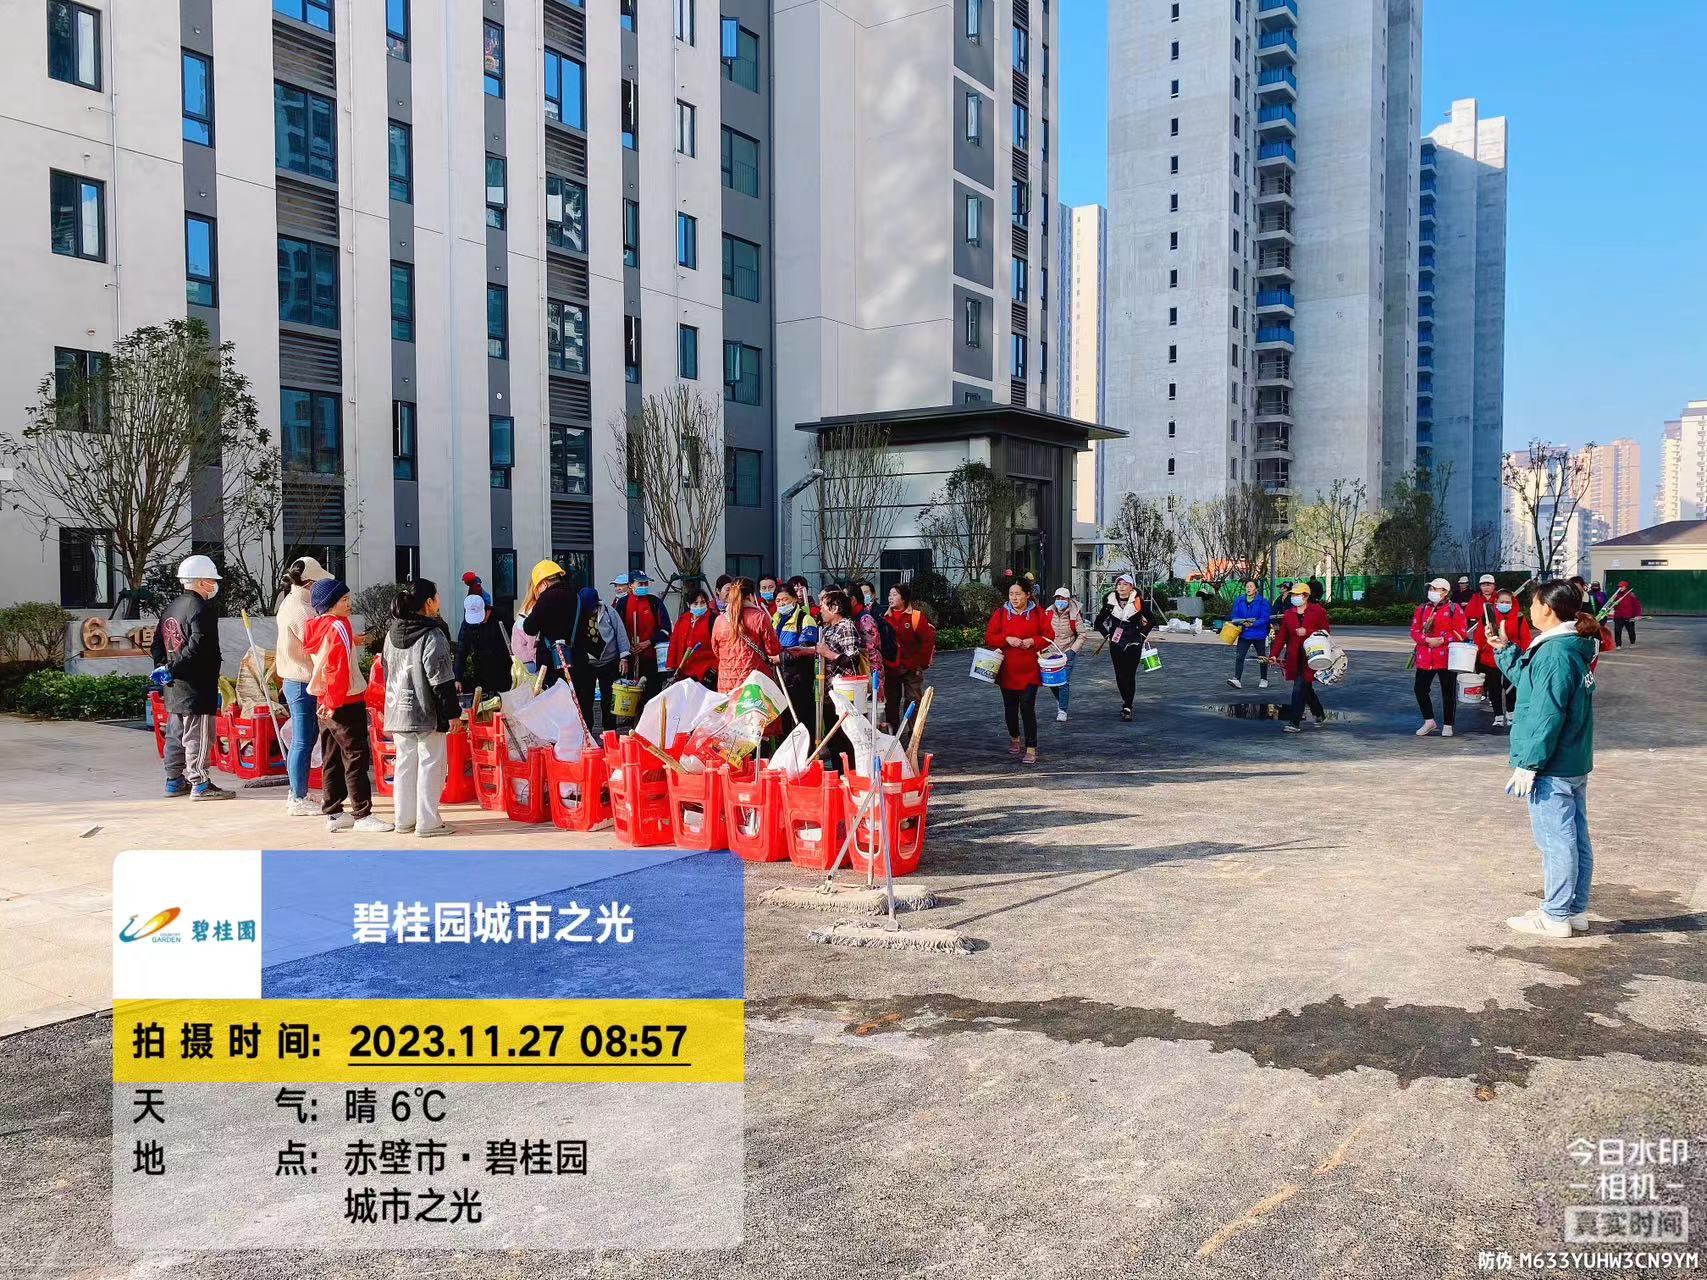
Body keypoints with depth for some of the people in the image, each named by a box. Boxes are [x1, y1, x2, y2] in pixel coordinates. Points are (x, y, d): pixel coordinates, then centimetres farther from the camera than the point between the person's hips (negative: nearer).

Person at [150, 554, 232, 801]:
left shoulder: (171, 607, 15)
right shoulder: (202, 609, -15)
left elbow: (157, 645, 17)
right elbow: (198, 648, -25)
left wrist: (163, 667, 6)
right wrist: (172, 669, -18)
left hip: (174, 688, 9)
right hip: (197, 687, -9)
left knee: (176, 734, 16)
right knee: (198, 735, -3)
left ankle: (174, 780, 24)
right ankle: (200, 783, 1)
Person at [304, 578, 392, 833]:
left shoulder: (315, 628, 11)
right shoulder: (338, 626, -14)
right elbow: (339, 667, -20)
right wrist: (335, 701, -19)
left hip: (324, 704, 9)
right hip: (346, 702, -9)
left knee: (332, 760, 12)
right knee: (356, 758, -5)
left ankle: (333, 814, 17)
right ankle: (362, 816, -3)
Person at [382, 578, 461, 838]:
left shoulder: (392, 633, 10)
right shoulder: (432, 636, -15)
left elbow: (388, 672, 17)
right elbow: (441, 680, -16)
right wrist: (452, 712, -10)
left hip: (398, 712, 7)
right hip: (427, 714, -7)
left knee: (405, 764, 13)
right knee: (430, 764, 1)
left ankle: (404, 820, 19)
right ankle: (427, 822, 2)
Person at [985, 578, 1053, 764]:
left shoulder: (1037, 613, 1)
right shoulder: (1001, 614, 3)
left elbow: (1049, 635, 3)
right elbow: (989, 638, 1)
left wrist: (1032, 641, -15)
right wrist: (1007, 639, -16)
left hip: (1029, 670, -2)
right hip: (1007, 669, 2)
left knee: (1027, 707, -10)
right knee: (1010, 706, 13)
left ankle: (1031, 749, -5)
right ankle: (1015, 739, 38)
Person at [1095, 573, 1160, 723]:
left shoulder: (1138, 602, -5)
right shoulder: (1110, 602, 1)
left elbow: (1152, 620, 8)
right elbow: (1099, 622, 14)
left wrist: (1142, 635, 4)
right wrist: (1108, 635, 7)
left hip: (1133, 644, -3)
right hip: (1115, 644, 3)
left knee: (1130, 675, -7)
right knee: (1119, 675, 7)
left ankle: (1127, 708, -6)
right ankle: (1126, 702, 27)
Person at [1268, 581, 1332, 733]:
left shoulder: (1317, 611, -1)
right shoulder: (1288, 614, 11)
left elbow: (1325, 630, -1)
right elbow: (1281, 635, 7)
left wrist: (1307, 632, -16)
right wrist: (1274, 654, -3)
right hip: (1294, 657, 5)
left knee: (1299, 689, -12)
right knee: (1305, 688, 14)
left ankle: (1295, 723, -11)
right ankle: (1319, 715, 35)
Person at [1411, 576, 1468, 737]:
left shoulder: (1454, 609, -2)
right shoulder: (1422, 609, 11)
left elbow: (1460, 633, -7)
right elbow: (1414, 631, 5)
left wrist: (1442, 640, -17)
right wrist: (1427, 640, -13)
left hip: (1447, 657, -4)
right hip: (1425, 658, 4)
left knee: (1448, 692, 3)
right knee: (1420, 689, 4)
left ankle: (1448, 726, 15)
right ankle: (1429, 722, 20)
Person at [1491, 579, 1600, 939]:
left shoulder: (1554, 653, -20)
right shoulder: (1575, 648, 11)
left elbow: (1547, 715, -23)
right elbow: (1528, 681, 25)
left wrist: (1528, 763, -20)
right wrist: (1505, 650, 26)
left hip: (1551, 766, -10)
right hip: (1574, 763, 10)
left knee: (1555, 840, -1)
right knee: (1575, 838, 15)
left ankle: (1556, 916, 7)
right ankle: (1575, 910, 24)